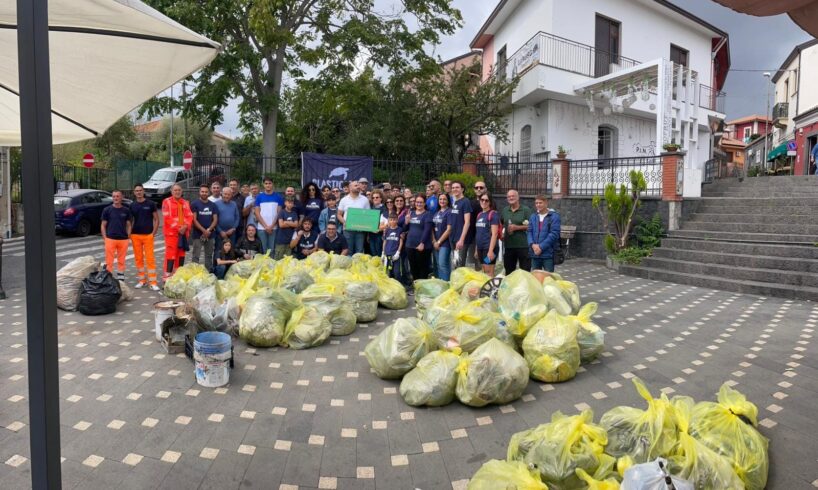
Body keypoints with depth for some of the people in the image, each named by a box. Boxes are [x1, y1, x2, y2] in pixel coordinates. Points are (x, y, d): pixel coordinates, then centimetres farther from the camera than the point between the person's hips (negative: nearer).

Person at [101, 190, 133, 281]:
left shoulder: (126, 210, 7)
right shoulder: (107, 210, 2)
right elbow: (103, 225, 4)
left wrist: (128, 237, -1)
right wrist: (104, 238, -3)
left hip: (123, 239, 2)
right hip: (110, 239, -1)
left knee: (121, 261, 8)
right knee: (109, 261, 0)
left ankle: (121, 280, 16)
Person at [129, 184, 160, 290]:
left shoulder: (151, 204, 1)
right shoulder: (132, 206, 9)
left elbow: (156, 219, 2)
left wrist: (153, 233, -6)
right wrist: (130, 234, 2)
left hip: (148, 235, -3)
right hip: (135, 235, 3)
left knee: (150, 259, -6)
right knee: (138, 258, 7)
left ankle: (152, 282, -5)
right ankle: (141, 280, 17)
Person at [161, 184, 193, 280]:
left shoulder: (186, 203, 14)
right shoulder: (167, 202, -1)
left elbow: (190, 216, 7)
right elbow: (167, 217, -9)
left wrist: (185, 226, -11)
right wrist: (177, 228, -15)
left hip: (184, 232, 5)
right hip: (171, 232, -5)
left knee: (181, 253, 10)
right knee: (170, 253, -10)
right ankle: (167, 274, -7)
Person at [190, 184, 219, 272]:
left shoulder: (213, 205, 10)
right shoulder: (194, 204, -1)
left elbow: (215, 219, 5)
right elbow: (194, 220, -7)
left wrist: (209, 230, -10)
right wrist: (204, 230, -17)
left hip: (210, 235, 4)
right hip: (198, 235, -4)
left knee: (209, 256, 10)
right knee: (196, 256, -4)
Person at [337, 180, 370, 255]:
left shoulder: (364, 199, 6)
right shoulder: (344, 200, 7)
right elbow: (339, 214, 9)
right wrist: (344, 222, -9)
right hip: (348, 229, 0)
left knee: (359, 252, 2)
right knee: (348, 251, 6)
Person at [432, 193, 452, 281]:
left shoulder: (449, 212, -8)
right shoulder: (436, 213, 13)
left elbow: (449, 230, -13)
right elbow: (433, 228, 13)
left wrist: (439, 242, -10)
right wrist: (434, 241, -1)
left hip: (445, 243, -7)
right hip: (436, 243, 7)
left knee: (443, 264, -11)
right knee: (437, 265, 11)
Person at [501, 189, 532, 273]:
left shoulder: (526, 210, -2)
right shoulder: (505, 210, 13)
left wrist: (517, 227, -14)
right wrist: (501, 233, 8)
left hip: (523, 245, -5)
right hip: (508, 245, 5)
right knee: (509, 271, 14)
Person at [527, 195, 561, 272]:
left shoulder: (554, 216, -5)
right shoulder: (533, 217, 11)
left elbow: (554, 234, -12)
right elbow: (529, 232, 8)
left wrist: (541, 247, -16)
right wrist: (533, 244, -11)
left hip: (548, 254, -5)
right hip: (535, 253, 5)